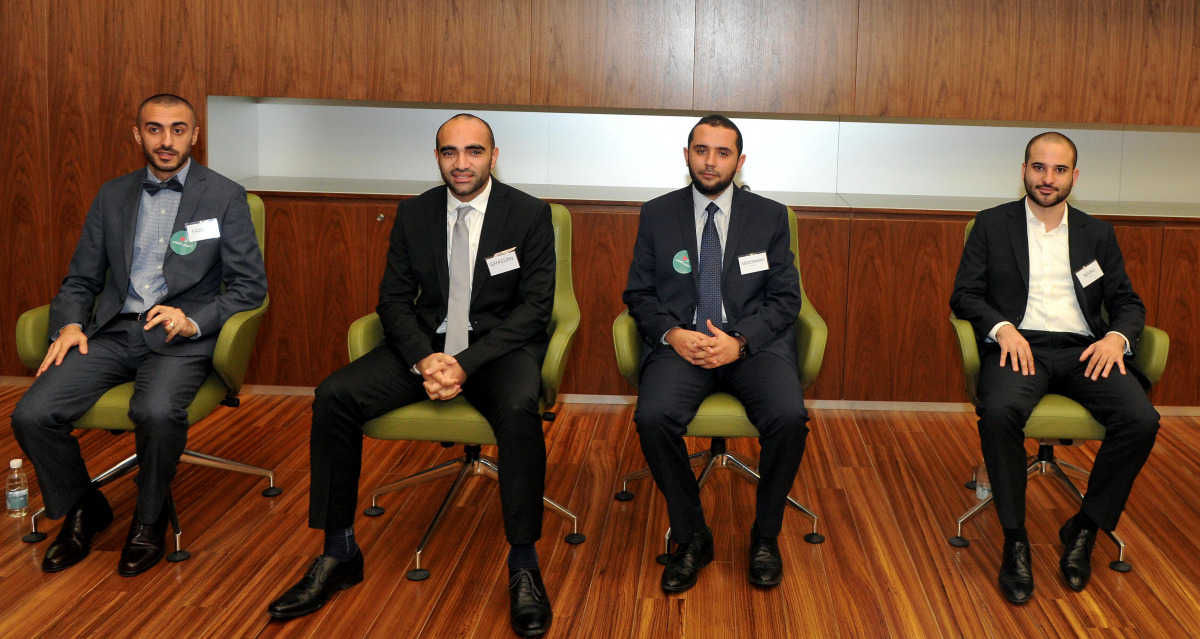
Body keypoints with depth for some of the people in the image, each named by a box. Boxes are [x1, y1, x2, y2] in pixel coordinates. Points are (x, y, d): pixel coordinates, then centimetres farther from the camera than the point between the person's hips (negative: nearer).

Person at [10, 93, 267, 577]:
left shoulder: (225, 197, 3)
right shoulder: (112, 196, 16)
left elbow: (250, 284, -1)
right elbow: (81, 279, 17)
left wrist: (194, 319, -16)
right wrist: (69, 325, -4)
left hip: (180, 337, -4)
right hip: (113, 332, 4)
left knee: (157, 412, -36)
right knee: (31, 415, -18)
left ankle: (149, 519, -6)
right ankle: (82, 510, 10)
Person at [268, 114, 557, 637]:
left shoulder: (531, 215, -4)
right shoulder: (413, 214, 7)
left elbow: (536, 306, -9)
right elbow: (394, 299, 6)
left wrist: (466, 362, -20)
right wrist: (425, 359, -15)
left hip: (500, 344, -3)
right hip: (427, 341, 4)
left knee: (519, 408, -37)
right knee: (333, 396, -18)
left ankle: (524, 566, -23)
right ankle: (339, 554, -6)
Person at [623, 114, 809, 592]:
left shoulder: (771, 217, 8)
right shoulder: (657, 215, 9)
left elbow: (785, 298, 4)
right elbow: (639, 294, 9)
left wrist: (739, 341, -13)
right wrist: (672, 334, -11)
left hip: (753, 342, 0)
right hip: (681, 342, 0)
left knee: (789, 418, -29)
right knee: (653, 417, -30)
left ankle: (765, 535, -4)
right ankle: (691, 537, -8)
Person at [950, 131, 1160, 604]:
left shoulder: (1098, 234, 20)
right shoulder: (992, 225, 13)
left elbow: (1128, 302, 16)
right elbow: (965, 294, 5)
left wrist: (1117, 336, -7)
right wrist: (1002, 327, -14)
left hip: (1084, 350, 3)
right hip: (1020, 345, -2)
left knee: (1141, 420, -26)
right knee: (999, 411, -36)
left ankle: (1084, 529, -5)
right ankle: (1015, 539, -21)